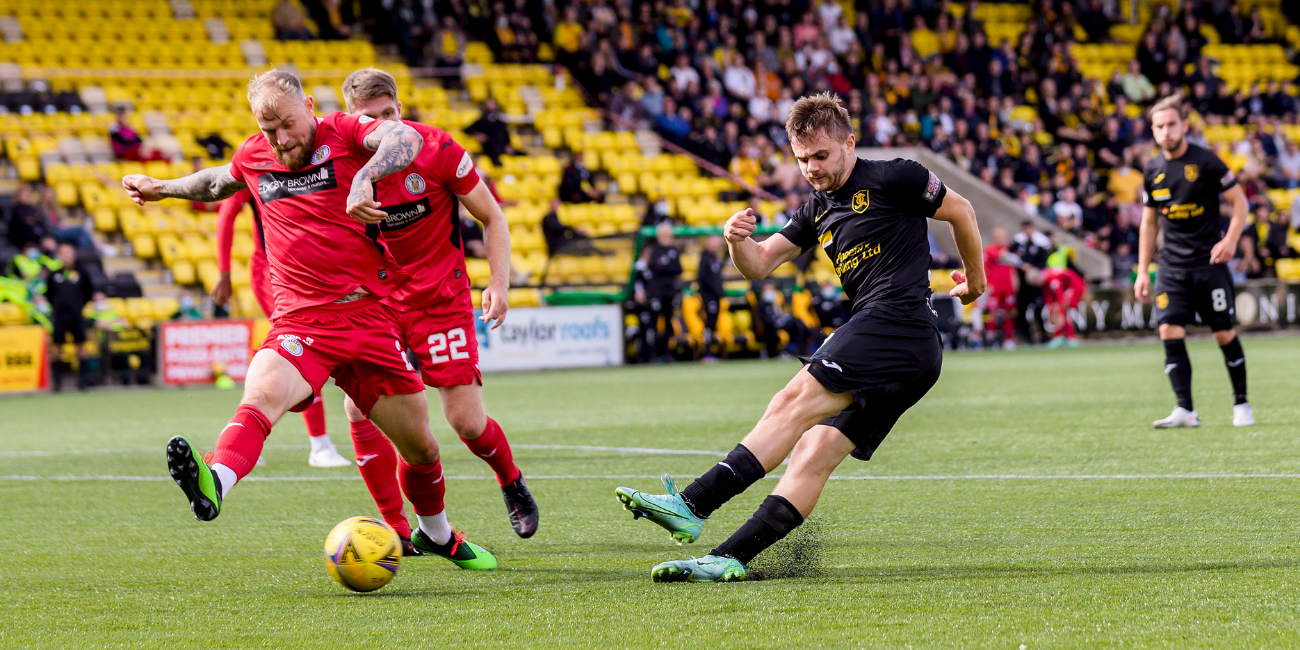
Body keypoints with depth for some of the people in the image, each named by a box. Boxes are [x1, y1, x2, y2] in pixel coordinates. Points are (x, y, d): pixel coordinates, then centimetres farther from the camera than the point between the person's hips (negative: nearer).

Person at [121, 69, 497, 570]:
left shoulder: (345, 133, -3)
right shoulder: (252, 157, 9)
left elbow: (405, 139, -25)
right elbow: (218, 182, 35)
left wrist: (364, 178, -42)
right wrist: (162, 188, 36)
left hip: (369, 316, -1)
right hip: (299, 319, 1)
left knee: (421, 446, 9)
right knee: (261, 395, -33)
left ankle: (437, 534, 37)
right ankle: (213, 486, -59)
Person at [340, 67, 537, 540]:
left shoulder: (436, 149, -15)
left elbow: (492, 217, -3)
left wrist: (499, 283, -14)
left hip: (441, 298, -2)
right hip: (376, 300, 2)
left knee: (467, 422, -6)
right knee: (360, 407, -16)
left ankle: (511, 483, 28)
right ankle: (397, 531, -3)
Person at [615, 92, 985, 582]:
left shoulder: (890, 179, -2)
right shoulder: (818, 209, 20)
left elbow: (960, 210, 9)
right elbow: (759, 264, 19)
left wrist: (975, 280, 20)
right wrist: (738, 241, -4)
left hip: (899, 322, -8)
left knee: (796, 402, -18)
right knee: (814, 454, -4)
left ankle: (692, 505, -27)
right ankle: (730, 558, -14)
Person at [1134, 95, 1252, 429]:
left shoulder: (1205, 161, -7)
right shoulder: (1152, 170, 6)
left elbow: (1240, 201, -2)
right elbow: (1148, 222, 16)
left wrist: (1230, 241, -17)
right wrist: (1142, 271, 12)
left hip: (1209, 262, -4)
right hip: (1172, 266, 4)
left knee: (1225, 335, -1)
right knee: (1170, 332, -11)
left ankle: (1241, 403, 16)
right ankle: (1185, 410, -13)